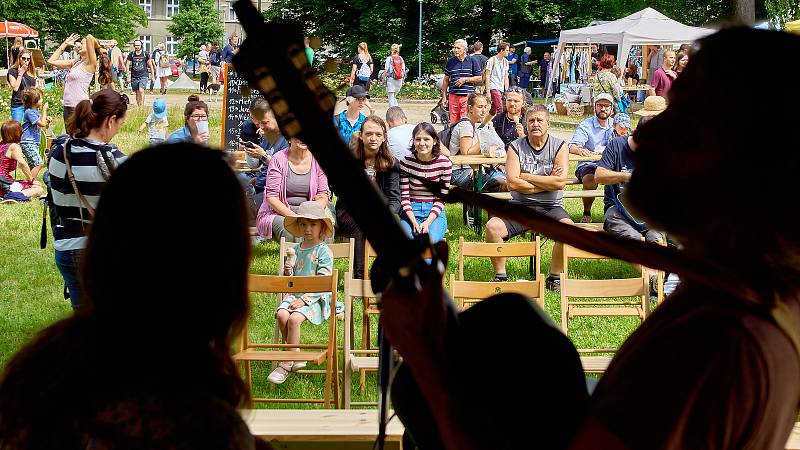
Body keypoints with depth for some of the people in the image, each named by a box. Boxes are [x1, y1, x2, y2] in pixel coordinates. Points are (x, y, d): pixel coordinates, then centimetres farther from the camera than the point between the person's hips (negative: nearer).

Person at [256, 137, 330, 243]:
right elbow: (271, 197, -8)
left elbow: (323, 196, 5)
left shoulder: (316, 160, 5)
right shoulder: (279, 160, -5)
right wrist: (293, 216, -21)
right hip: (276, 213, -2)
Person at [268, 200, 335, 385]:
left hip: (316, 298, -6)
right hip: (294, 294, 6)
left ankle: (286, 363, -16)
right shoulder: (296, 250, 15)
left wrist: (305, 299, -18)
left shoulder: (324, 252, -4)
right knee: (281, 314, -24)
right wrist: (288, 272, -2)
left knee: (294, 319, -28)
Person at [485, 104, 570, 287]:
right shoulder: (515, 147, 4)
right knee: (492, 227, -26)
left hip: (550, 207, 0)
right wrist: (547, 182, -8)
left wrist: (527, 177, -8)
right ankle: (500, 276, -9)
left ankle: (555, 277, -11)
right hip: (520, 206, 1)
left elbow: (560, 182, -11)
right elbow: (513, 183, -9)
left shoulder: (559, 146, 3)